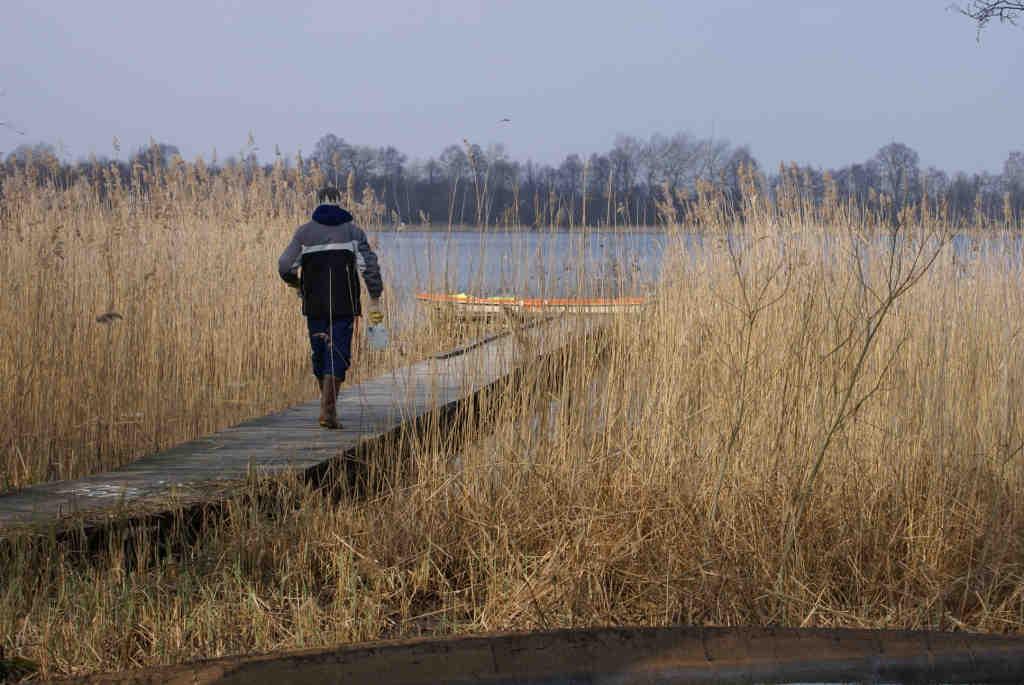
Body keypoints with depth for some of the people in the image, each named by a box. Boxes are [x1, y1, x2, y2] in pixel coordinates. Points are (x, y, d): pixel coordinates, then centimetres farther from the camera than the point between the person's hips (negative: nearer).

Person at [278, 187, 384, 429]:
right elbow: (369, 265, -7)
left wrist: (296, 283, 19)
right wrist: (375, 299, -2)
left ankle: (329, 406, 24)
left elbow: (285, 267, -1)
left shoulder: (304, 232, 5)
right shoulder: (352, 231, 4)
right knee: (338, 354, -3)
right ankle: (328, 408, -18)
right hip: (344, 305, -2)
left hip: (314, 305, 2)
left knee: (319, 353, 15)